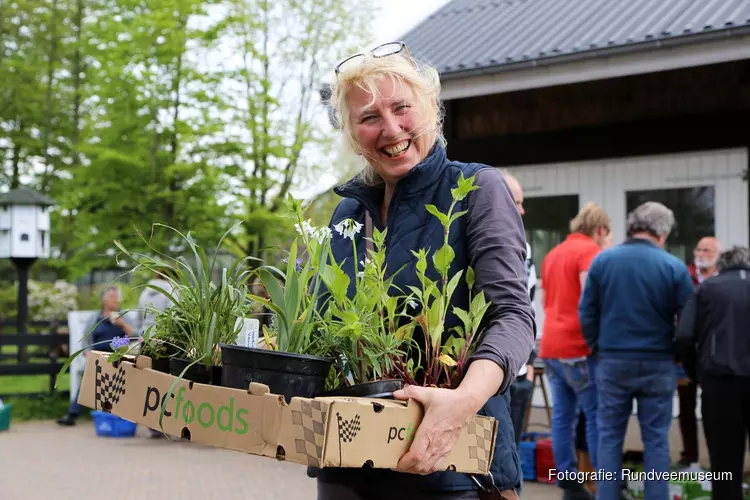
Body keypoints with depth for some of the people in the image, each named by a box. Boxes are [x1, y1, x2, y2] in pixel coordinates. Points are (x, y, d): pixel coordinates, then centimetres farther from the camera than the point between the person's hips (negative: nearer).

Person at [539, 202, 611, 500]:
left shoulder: (552, 254, 18)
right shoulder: (589, 250, -8)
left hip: (551, 347, 8)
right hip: (578, 347, -8)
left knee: (563, 415, 8)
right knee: (596, 415, -3)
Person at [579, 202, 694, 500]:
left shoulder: (602, 260, -3)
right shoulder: (674, 267, -8)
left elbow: (587, 312, 1)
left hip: (613, 362, 1)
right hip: (657, 364, -1)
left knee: (609, 437, 10)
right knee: (656, 439, 8)